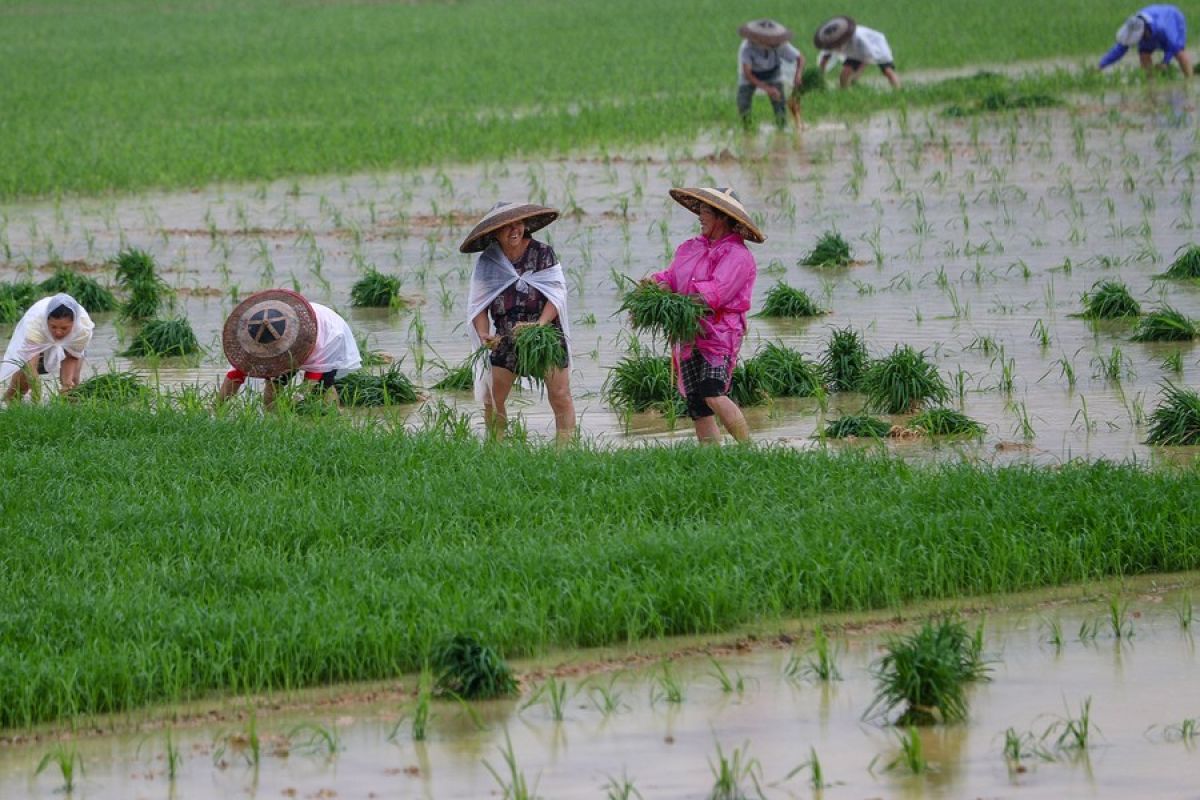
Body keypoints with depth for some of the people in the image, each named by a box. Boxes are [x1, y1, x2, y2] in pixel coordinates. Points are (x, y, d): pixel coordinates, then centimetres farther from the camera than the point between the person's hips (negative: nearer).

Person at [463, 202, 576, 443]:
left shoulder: (543, 253, -7)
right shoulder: (487, 263, -2)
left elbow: (557, 293, -12)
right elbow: (478, 305, -1)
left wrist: (540, 324, -27)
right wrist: (484, 335, -20)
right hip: (506, 339, 2)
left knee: (560, 395, -8)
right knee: (491, 399, -1)